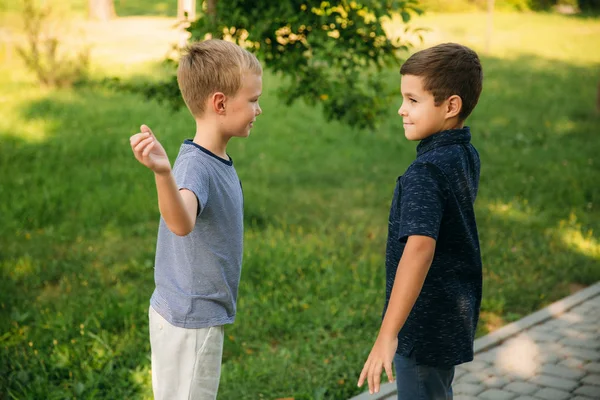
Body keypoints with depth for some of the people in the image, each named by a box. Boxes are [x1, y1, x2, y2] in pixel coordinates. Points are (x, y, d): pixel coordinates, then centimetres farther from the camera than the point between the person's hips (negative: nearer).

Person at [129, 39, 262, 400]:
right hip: (188, 321, -9)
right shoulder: (194, 165, -26)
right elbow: (181, 224, -49)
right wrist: (163, 173, -64)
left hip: (203, 316, 10)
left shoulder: (218, 161, 4)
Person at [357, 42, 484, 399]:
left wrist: (387, 336, -40)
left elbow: (419, 249, -36)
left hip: (425, 325, -9)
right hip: (456, 314, 9)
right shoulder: (466, 156, 4)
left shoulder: (425, 173, -25)